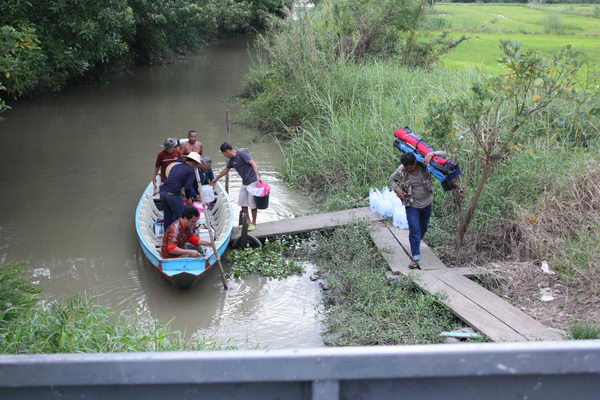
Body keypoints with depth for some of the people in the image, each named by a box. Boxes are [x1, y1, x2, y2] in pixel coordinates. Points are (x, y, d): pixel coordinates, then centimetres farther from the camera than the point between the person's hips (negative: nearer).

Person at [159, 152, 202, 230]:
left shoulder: (176, 166, 22)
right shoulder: (191, 171, 1)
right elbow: (187, 187, -10)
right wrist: (189, 198, 11)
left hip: (163, 192, 7)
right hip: (173, 194, -7)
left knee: (167, 217, 17)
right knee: (179, 217, 6)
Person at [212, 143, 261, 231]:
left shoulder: (241, 153, -15)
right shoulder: (232, 159, 11)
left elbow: (253, 163, -22)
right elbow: (226, 170, 27)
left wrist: (257, 176, -33)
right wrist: (216, 179, 37)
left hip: (253, 181, -9)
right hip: (244, 182, 9)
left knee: (252, 203, -4)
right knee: (243, 203, 10)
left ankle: (253, 223, 8)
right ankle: (247, 222, 22)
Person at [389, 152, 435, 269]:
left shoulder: (424, 166, -17)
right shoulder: (401, 170, -15)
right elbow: (392, 179, 3)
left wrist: (431, 154, -32)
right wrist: (396, 189, -16)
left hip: (426, 204, 2)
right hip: (412, 205, -2)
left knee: (423, 229, 22)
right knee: (415, 231, -13)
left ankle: (416, 244, 50)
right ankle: (415, 258, -10)